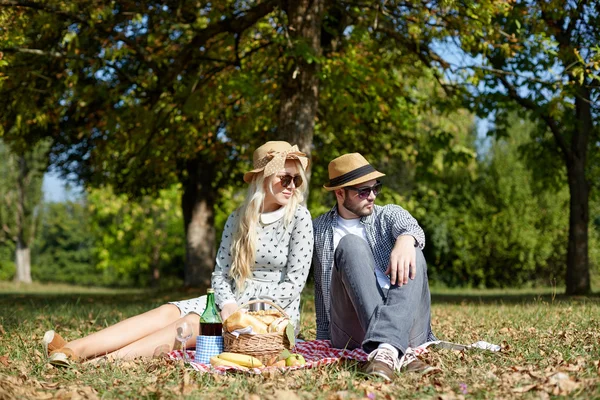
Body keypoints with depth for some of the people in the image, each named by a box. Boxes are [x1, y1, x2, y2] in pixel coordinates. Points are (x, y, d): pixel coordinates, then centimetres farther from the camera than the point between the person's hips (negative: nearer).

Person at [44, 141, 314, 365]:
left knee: (191, 323, -28)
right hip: (232, 304, 5)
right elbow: (221, 274, 3)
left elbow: (293, 285, -10)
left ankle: (109, 361, -44)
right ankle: (75, 351, -35)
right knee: (168, 312, -19)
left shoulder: (298, 217, -6)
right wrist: (228, 305, -19)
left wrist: (243, 309, -17)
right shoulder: (237, 219, 8)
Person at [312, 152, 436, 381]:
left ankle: (387, 348, -49)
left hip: (406, 327, 0)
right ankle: (397, 352, -44)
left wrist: (405, 240, -35)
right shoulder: (319, 230, 19)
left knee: (413, 256, -25)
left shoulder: (390, 215, 15)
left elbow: (412, 228, -10)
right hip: (351, 334, 0)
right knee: (351, 244, -22)